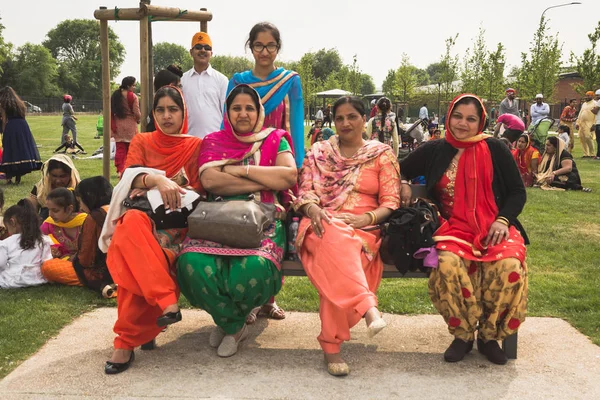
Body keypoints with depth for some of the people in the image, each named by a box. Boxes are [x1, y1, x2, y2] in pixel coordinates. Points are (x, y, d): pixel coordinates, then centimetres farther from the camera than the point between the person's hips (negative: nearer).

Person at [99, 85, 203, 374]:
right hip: (142, 214, 1)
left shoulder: (197, 146, 12)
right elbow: (130, 176, -3)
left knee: (138, 261, -35)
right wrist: (158, 179, -25)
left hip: (176, 223, -1)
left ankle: (128, 339, -27)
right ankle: (167, 302, -47)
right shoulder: (141, 142, 16)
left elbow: (199, 192, 5)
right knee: (133, 226, -40)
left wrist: (175, 192, -16)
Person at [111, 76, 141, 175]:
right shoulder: (132, 96, -11)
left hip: (118, 126, 4)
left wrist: (112, 126, 12)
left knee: (120, 149, 7)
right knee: (131, 148, 6)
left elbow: (111, 112, 6)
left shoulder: (114, 95, 5)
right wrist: (138, 119, 11)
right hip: (130, 125, -4)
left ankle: (120, 170, 4)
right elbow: (137, 113, -12)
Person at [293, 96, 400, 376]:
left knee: (337, 259, -37)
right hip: (324, 225, 1)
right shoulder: (318, 152, 19)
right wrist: (313, 209, -14)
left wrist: (366, 218, -15)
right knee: (337, 241, -40)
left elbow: (391, 203, 5)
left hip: (364, 229, 0)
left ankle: (331, 345, -32)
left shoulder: (382, 154, 13)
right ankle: (368, 308, -52)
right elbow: (304, 192, 10)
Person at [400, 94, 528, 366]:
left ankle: (489, 335, -7)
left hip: (493, 228, 0)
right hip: (454, 228, 0)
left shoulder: (495, 150, 6)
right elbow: (400, 170, 23)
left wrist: (503, 220, -8)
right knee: (448, 265, -34)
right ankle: (463, 334, -9)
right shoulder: (434, 151, 9)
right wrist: (403, 185, 1)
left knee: (509, 265, -32)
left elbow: (517, 192, 9)